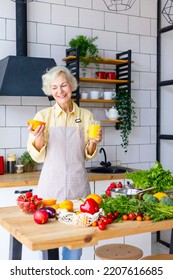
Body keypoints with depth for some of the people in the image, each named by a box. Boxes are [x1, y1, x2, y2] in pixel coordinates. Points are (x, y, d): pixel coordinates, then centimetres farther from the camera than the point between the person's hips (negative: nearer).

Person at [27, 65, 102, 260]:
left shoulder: (86, 116, 3)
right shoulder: (43, 116, -1)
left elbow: (88, 155, 9)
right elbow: (38, 156, 0)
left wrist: (93, 143, -11)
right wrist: (37, 139, -19)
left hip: (78, 183, 2)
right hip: (51, 183, -1)